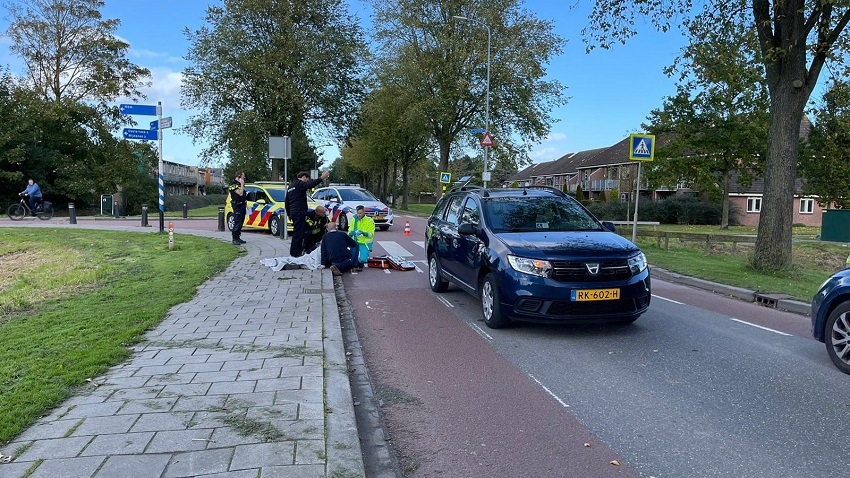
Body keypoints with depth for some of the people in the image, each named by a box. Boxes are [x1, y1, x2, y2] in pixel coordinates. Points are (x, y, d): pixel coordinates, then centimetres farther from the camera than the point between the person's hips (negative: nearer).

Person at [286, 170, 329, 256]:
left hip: (293, 211, 10)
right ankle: (295, 254, -11)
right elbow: (310, 185, -27)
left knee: (297, 233, 17)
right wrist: (322, 178, -28)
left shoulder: (290, 186, 24)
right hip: (299, 212, -10)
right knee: (298, 233, -10)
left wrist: (289, 214, 32)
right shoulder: (299, 183, -5)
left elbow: (286, 203, 28)